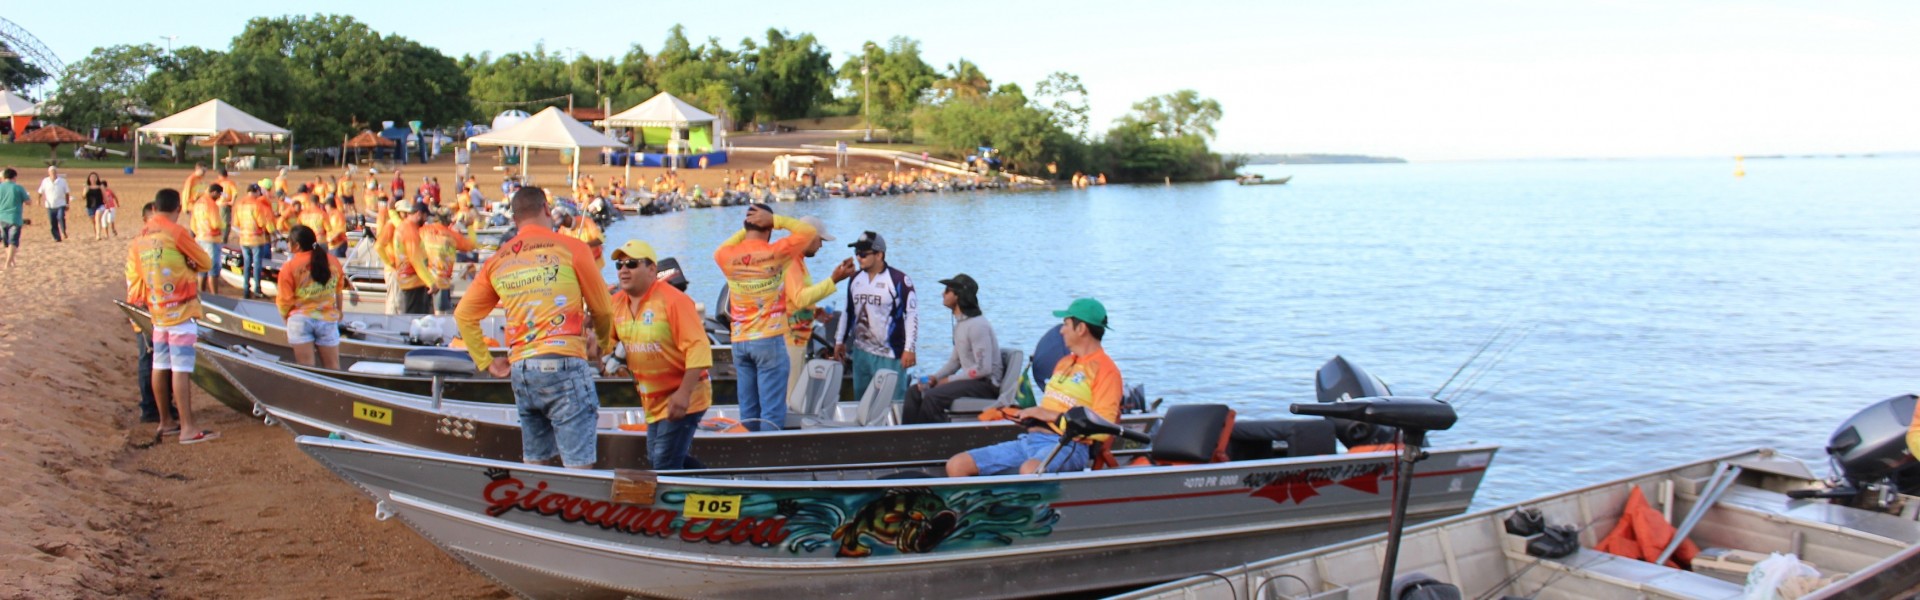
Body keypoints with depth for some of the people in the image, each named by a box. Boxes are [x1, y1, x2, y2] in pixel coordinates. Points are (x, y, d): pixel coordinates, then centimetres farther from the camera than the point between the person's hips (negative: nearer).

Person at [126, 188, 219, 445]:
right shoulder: (176, 232, -10)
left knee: (161, 366, 13)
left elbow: (133, 277, 10)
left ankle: (165, 421, 23)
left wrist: (137, 302, 18)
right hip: (181, 310, -7)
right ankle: (188, 428, -11)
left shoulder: (139, 238, 8)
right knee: (181, 369, -9)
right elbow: (206, 263, -2)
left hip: (157, 311, 7)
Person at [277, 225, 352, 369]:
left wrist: (285, 317, 13)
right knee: (332, 368, 10)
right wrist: (339, 312, 26)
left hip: (300, 320, -2)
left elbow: (285, 300, -6)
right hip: (328, 319, 2)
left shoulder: (289, 267, -9)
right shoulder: (334, 262, 1)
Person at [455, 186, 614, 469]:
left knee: (535, 462, 15)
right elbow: (602, 308, 8)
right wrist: (602, 343, 27)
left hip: (520, 369, 5)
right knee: (578, 466, -6)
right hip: (563, 363, -5)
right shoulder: (570, 248, 0)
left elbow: (463, 314, 17)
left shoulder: (497, 261, 13)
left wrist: (485, 362, 22)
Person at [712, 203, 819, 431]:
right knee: (772, 412, -2)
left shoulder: (726, 257, 0)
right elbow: (809, 231, 0)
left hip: (739, 342, 5)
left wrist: (746, 229, 16)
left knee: (748, 412, 11)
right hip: (770, 340, -5)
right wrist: (775, 220, -1)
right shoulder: (775, 253, -10)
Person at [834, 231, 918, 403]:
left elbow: (912, 314, -10)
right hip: (860, 352, 7)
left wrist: (909, 349, -14)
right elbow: (848, 312, 20)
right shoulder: (856, 279, 10)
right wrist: (840, 341, 20)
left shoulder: (899, 280, -11)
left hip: (888, 356, -7)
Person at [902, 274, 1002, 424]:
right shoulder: (960, 323, 13)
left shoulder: (977, 325, -18)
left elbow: (984, 368, -23)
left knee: (933, 397, -29)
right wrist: (935, 377, 2)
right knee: (915, 392, 2)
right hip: (970, 380, 10)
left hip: (986, 385, -10)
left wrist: (949, 380, -16)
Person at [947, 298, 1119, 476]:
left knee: (1029, 470, -44)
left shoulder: (1105, 369, -5)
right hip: (1029, 440, 9)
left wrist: (1052, 416, -13)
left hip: (1068, 446, -9)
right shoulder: (1064, 363, 24)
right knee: (957, 465, -6)